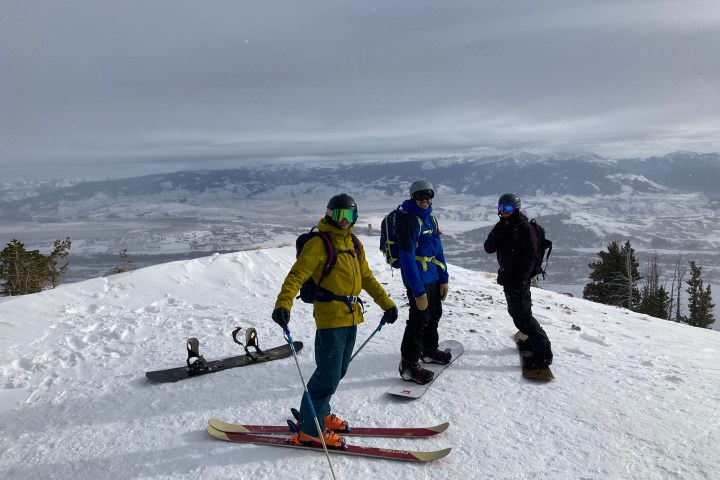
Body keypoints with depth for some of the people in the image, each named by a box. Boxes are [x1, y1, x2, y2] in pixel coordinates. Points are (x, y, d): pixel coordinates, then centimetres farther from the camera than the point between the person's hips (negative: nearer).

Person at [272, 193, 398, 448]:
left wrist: (386, 303, 20)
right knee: (328, 375, -5)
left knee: (338, 371, 17)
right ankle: (309, 429, 10)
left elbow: (366, 277, 21)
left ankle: (320, 414, 35)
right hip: (330, 318, -8)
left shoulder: (354, 244, 13)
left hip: (351, 317, 8)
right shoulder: (319, 243, -10)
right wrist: (283, 304, -34)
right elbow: (297, 275, -19)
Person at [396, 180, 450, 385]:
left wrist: (444, 279, 11)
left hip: (433, 277, 9)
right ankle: (409, 365, 7)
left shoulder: (430, 218, 9)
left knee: (434, 315, 20)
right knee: (419, 319, -4)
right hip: (418, 279, -9)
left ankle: (429, 350, 40)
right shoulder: (408, 220, -18)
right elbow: (407, 258, -23)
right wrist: (418, 291, -24)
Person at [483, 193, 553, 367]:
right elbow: (489, 248, 1)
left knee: (522, 316, -7)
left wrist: (520, 281, -22)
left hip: (519, 280, -8)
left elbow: (529, 257, -18)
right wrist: (498, 231, -14)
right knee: (516, 312, 19)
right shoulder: (502, 227, 10)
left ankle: (543, 352, 1)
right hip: (507, 278, 9)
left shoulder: (524, 228, -14)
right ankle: (535, 339, 36)